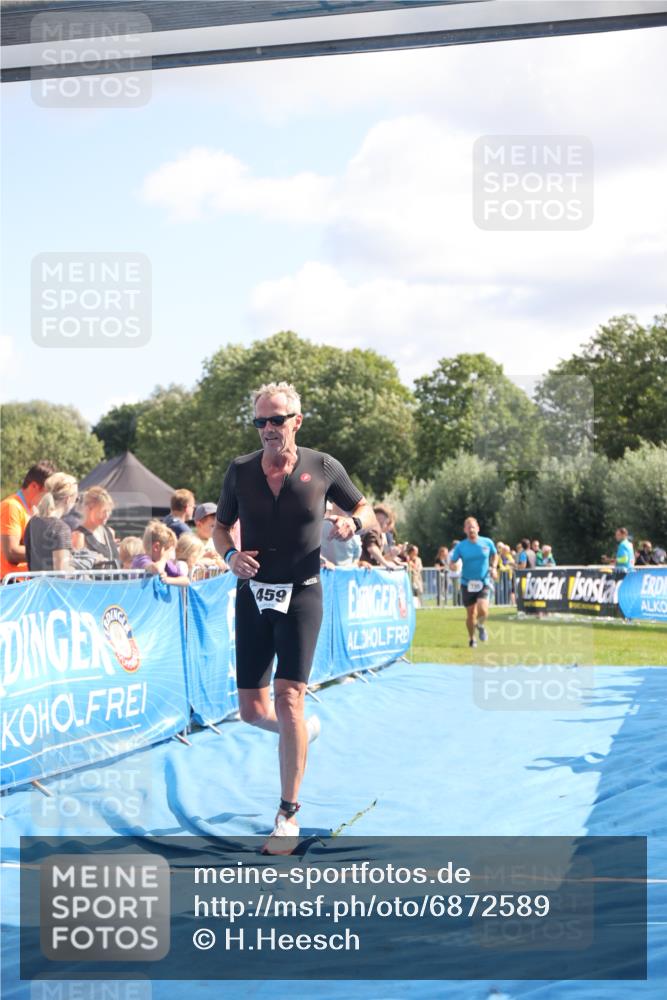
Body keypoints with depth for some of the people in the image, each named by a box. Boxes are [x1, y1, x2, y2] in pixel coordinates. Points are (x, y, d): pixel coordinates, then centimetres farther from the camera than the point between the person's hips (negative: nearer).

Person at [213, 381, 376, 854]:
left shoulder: (323, 468, -2)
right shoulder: (240, 471, 2)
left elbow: (366, 510, 11)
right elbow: (221, 526, 14)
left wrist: (353, 522, -13)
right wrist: (230, 555, -8)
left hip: (301, 594, -3)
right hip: (253, 595, 3)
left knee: (288, 699, -15)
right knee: (252, 710, 2)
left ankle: (289, 815, -5)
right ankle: (304, 728, 38)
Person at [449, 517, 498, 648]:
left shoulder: (487, 543, -1)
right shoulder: (460, 546, -5)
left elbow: (495, 555, 17)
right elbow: (451, 563, -4)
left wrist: (493, 567, 1)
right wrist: (452, 565, -28)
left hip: (483, 583, 0)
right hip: (467, 583, 0)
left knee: (482, 610, -20)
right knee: (470, 613, 3)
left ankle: (481, 625, 15)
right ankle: (471, 638, 27)